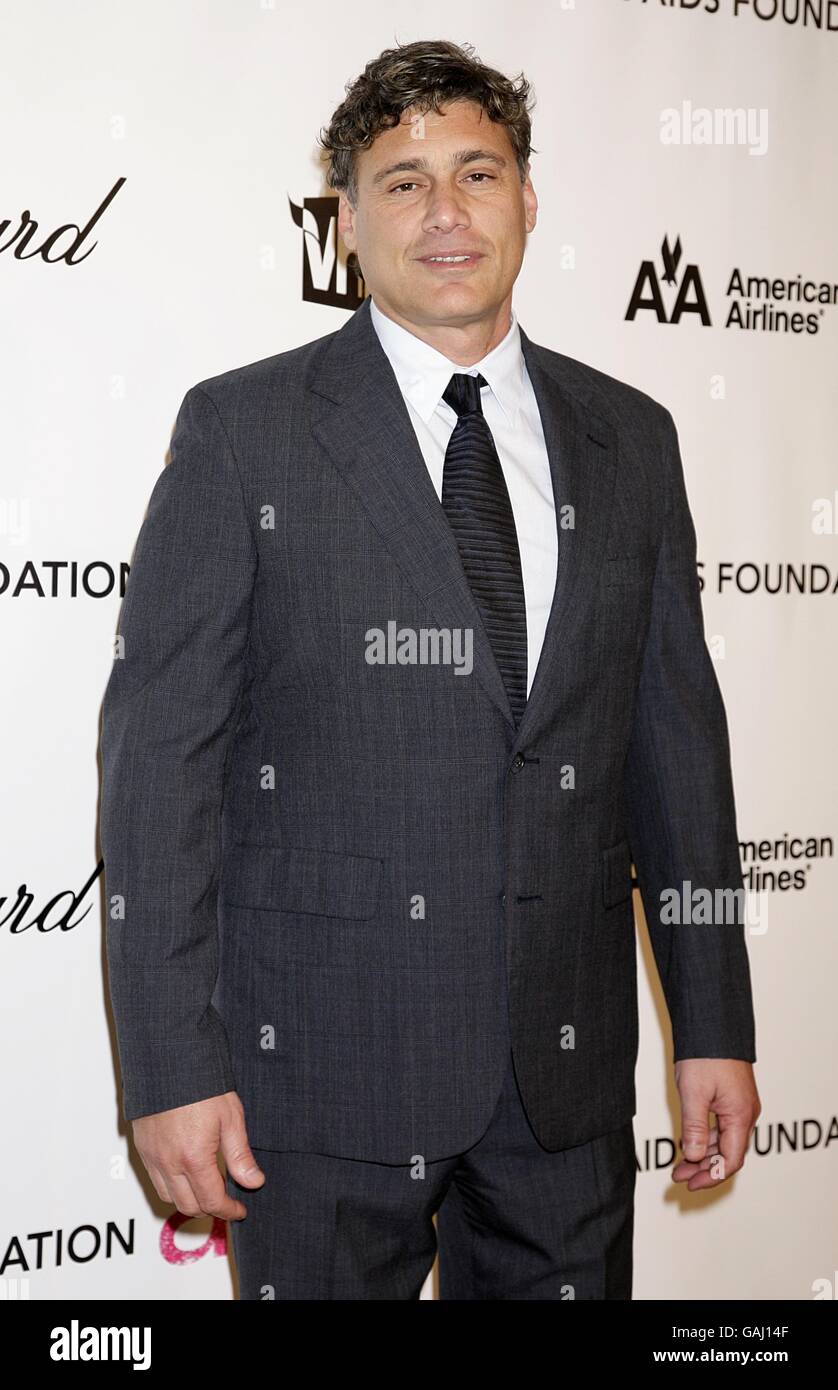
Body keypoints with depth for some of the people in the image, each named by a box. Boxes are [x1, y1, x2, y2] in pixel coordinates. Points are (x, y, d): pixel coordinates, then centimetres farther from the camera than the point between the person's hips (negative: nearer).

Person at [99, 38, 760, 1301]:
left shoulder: (627, 438, 8)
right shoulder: (244, 430, -4)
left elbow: (676, 740, 9)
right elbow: (161, 750, -7)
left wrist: (716, 1026, 8)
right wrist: (174, 1063, -12)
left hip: (568, 1059, 4)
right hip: (328, 1054, -3)